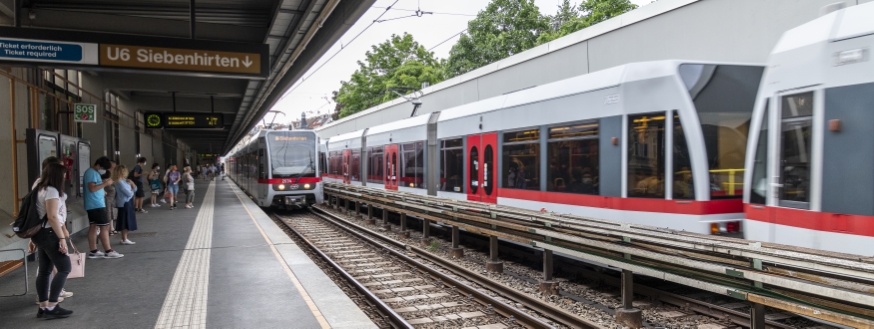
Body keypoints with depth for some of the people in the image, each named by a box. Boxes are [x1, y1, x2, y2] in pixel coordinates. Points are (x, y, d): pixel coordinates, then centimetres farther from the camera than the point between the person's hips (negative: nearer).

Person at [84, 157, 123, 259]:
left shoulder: (93, 172, 16)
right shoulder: (92, 173, -16)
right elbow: (92, 188, -25)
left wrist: (103, 183, 10)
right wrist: (105, 183, -21)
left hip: (92, 205, 11)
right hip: (97, 205, -10)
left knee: (94, 227, 11)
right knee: (105, 227, -7)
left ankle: (93, 251, 15)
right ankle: (108, 251, -4)